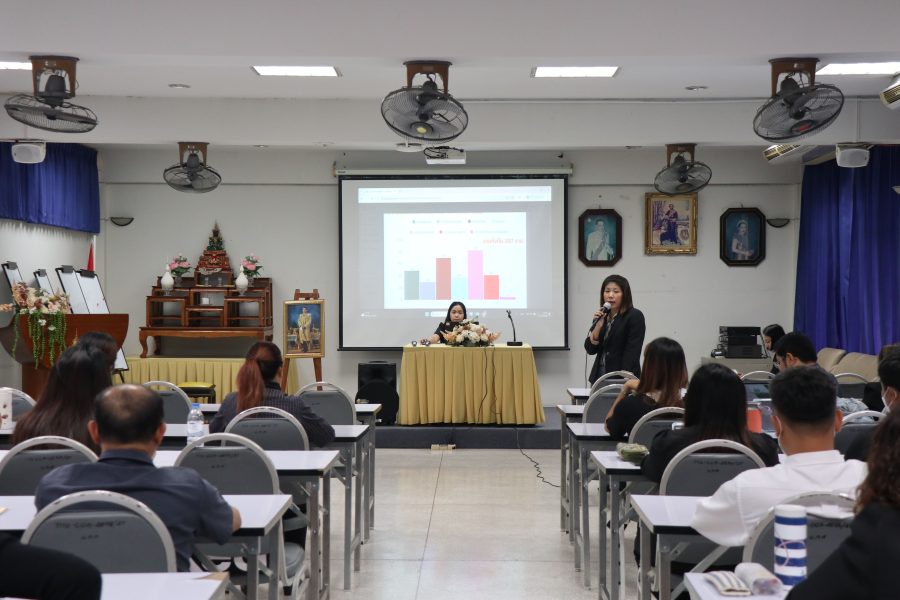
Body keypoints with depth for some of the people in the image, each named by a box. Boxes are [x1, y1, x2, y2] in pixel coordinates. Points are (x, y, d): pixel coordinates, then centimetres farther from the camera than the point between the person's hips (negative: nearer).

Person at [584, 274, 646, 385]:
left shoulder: (635, 316, -7)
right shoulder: (601, 317, 10)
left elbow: (632, 353, -13)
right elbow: (590, 349, 3)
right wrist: (598, 325, -10)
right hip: (599, 376, 5)